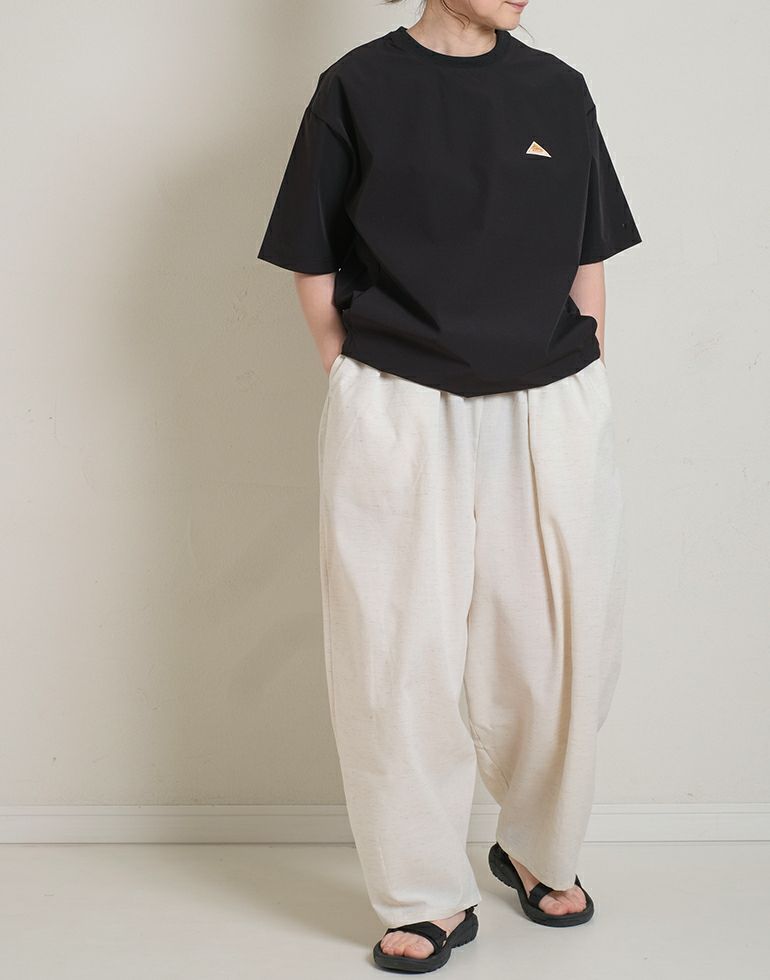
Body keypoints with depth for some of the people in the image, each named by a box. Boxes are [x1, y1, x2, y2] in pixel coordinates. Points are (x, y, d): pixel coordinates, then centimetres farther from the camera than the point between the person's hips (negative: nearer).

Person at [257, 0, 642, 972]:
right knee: (401, 657, 2)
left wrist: (588, 399, 6)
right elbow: (316, 270, 4)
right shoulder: (357, 87, 2)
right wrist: (363, 392, -1)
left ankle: (539, 852, 34)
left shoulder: (558, 89, 10)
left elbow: (586, 263, 12)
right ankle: (428, 900, 19)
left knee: (557, 651, 9)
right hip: (399, 417, -2)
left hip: (553, 412, 3)